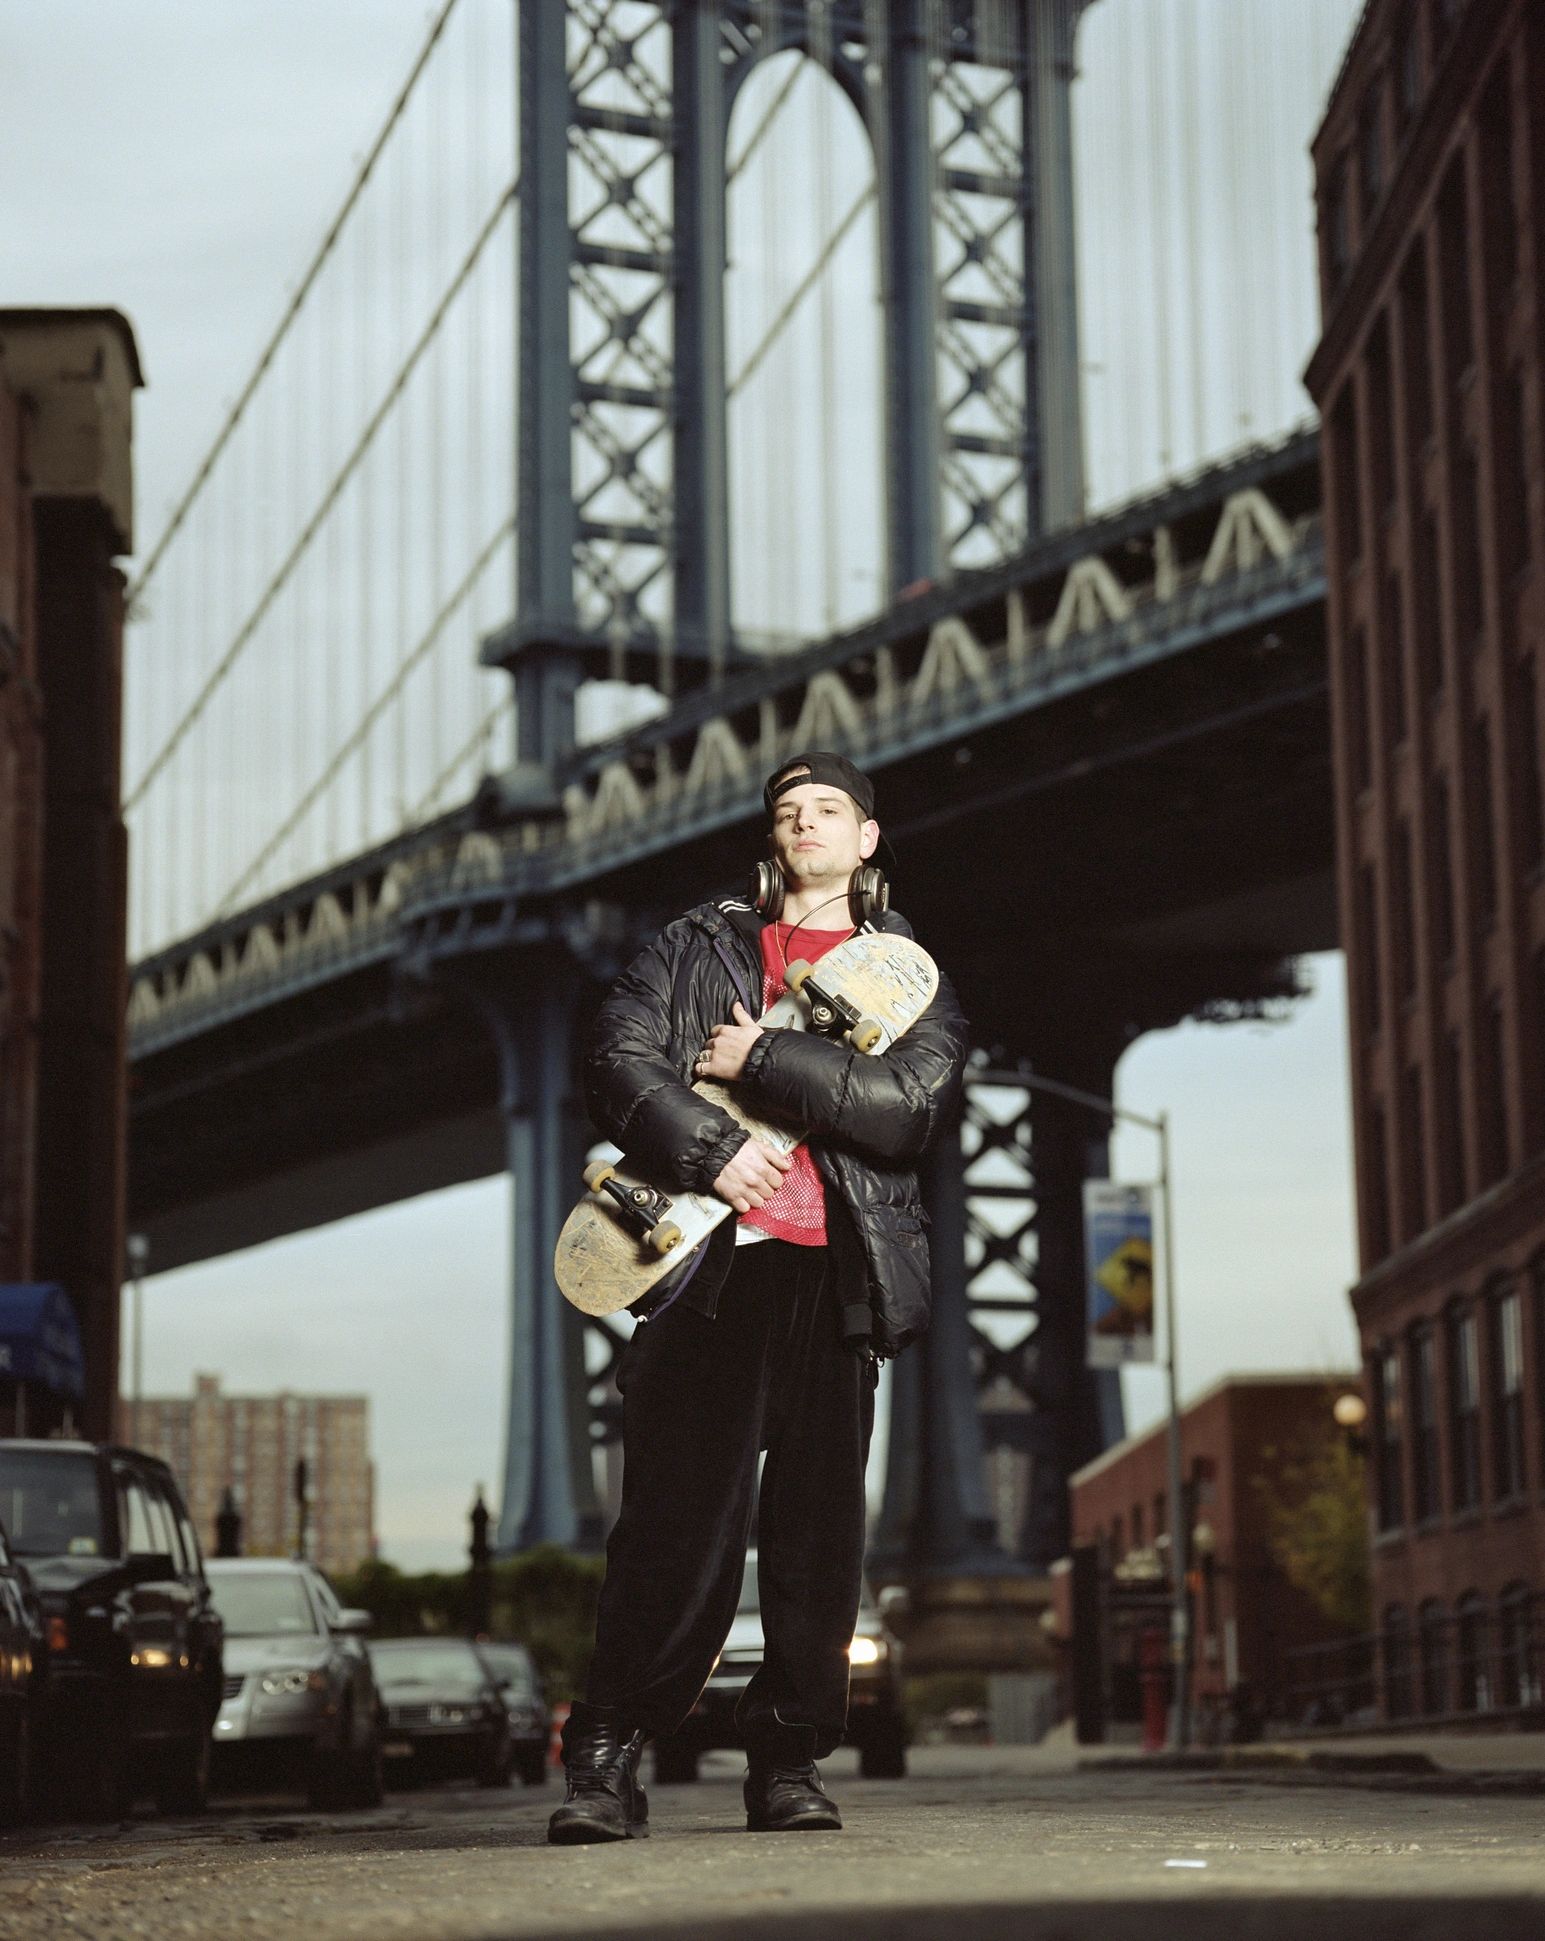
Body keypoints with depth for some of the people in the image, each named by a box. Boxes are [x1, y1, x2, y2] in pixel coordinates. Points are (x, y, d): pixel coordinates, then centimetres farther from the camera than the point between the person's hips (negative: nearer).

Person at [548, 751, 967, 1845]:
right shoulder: (699, 945, 18)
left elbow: (911, 1104, -3)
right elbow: (619, 1061, 5)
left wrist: (761, 1063, -8)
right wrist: (713, 1148, -10)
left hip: (838, 1271, 1)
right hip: (711, 1259, -1)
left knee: (817, 1524, 1)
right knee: (678, 1517, -8)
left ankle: (791, 1760, 11)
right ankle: (609, 1760, -4)